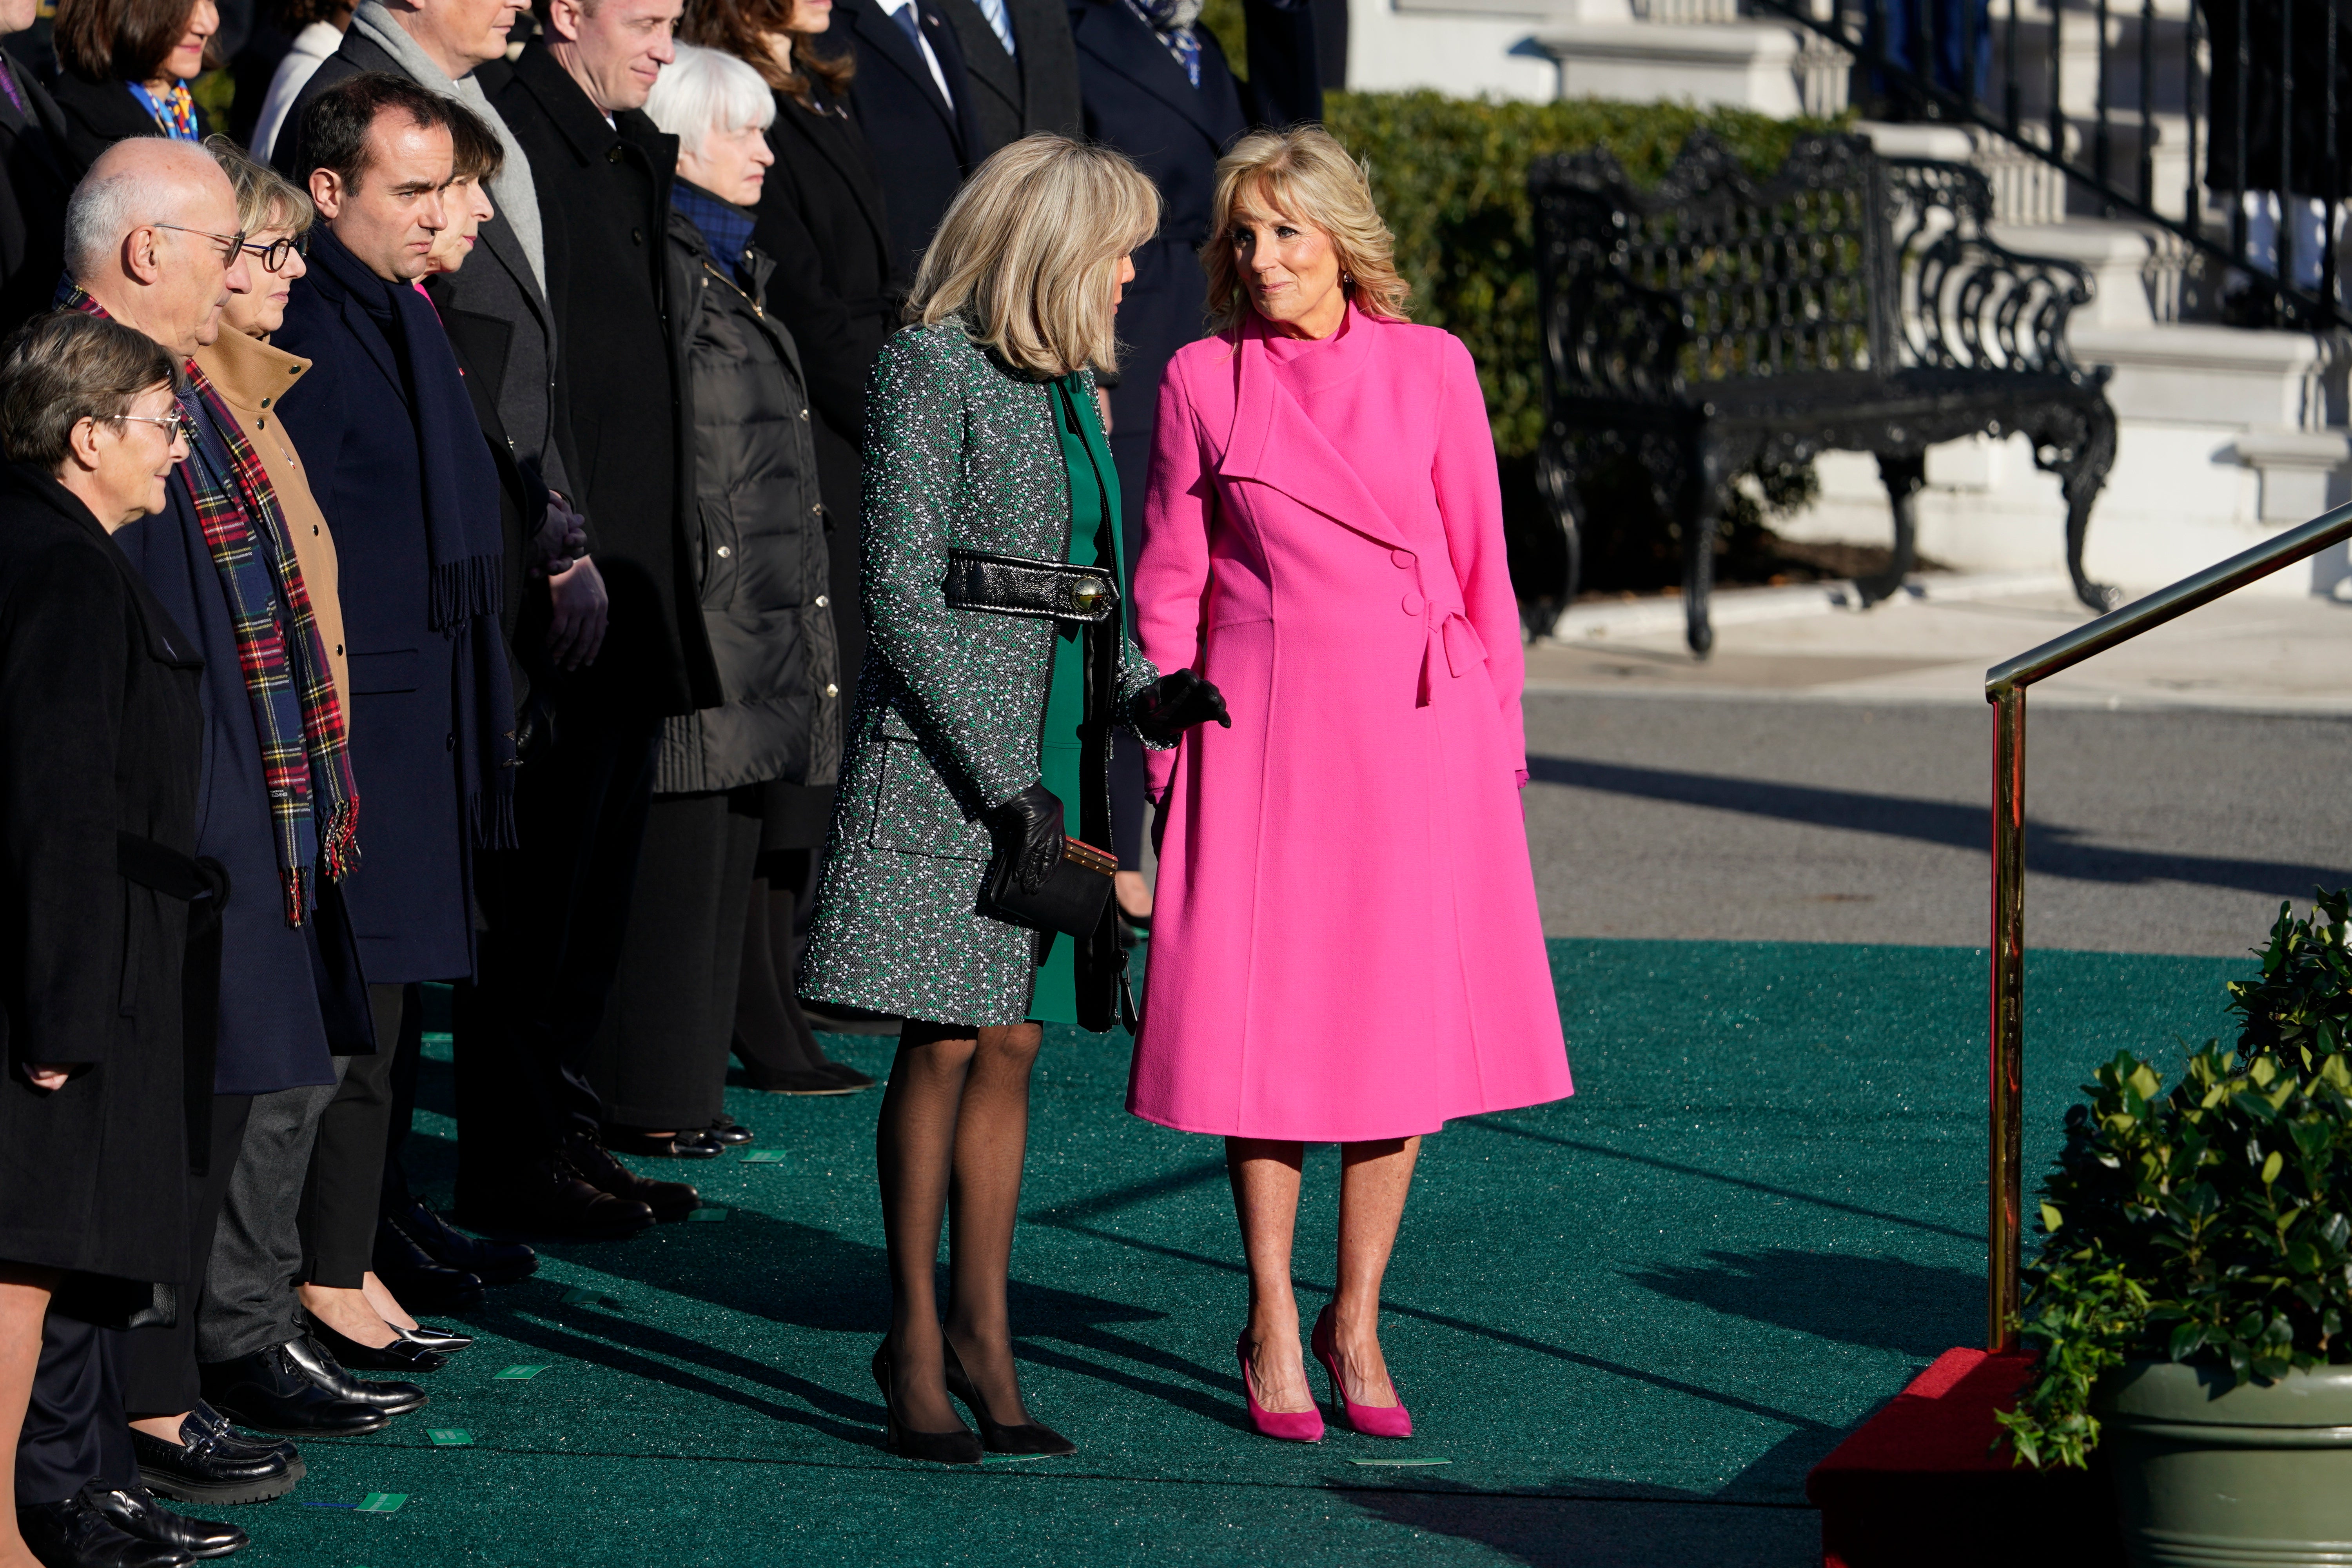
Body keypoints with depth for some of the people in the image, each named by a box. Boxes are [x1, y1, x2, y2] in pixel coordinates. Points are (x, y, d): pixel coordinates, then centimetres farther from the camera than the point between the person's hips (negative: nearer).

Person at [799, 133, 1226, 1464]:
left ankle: (983, 1339, 11)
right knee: (944, 1045, -4)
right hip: (943, 748, -7)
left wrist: (1141, 691, 0)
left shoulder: (1072, 383, 15)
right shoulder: (933, 367, -8)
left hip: (1054, 746, 7)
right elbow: (904, 589, -13)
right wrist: (1005, 779, -16)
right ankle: (917, 1340, 4)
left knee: (1010, 1046, 7)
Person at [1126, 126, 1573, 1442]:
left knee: (1405, 1030, 2)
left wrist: (1496, 743, 4)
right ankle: (1273, 1327, 10)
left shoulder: (1431, 370, 2)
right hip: (1264, 729, -1)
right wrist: (1171, 759, 0)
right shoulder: (1206, 381, 2)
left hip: (1416, 728, 1)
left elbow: (1481, 572, 6)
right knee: (1265, 1024, 0)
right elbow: (1170, 587, 5)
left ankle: (1358, 1320, 14)